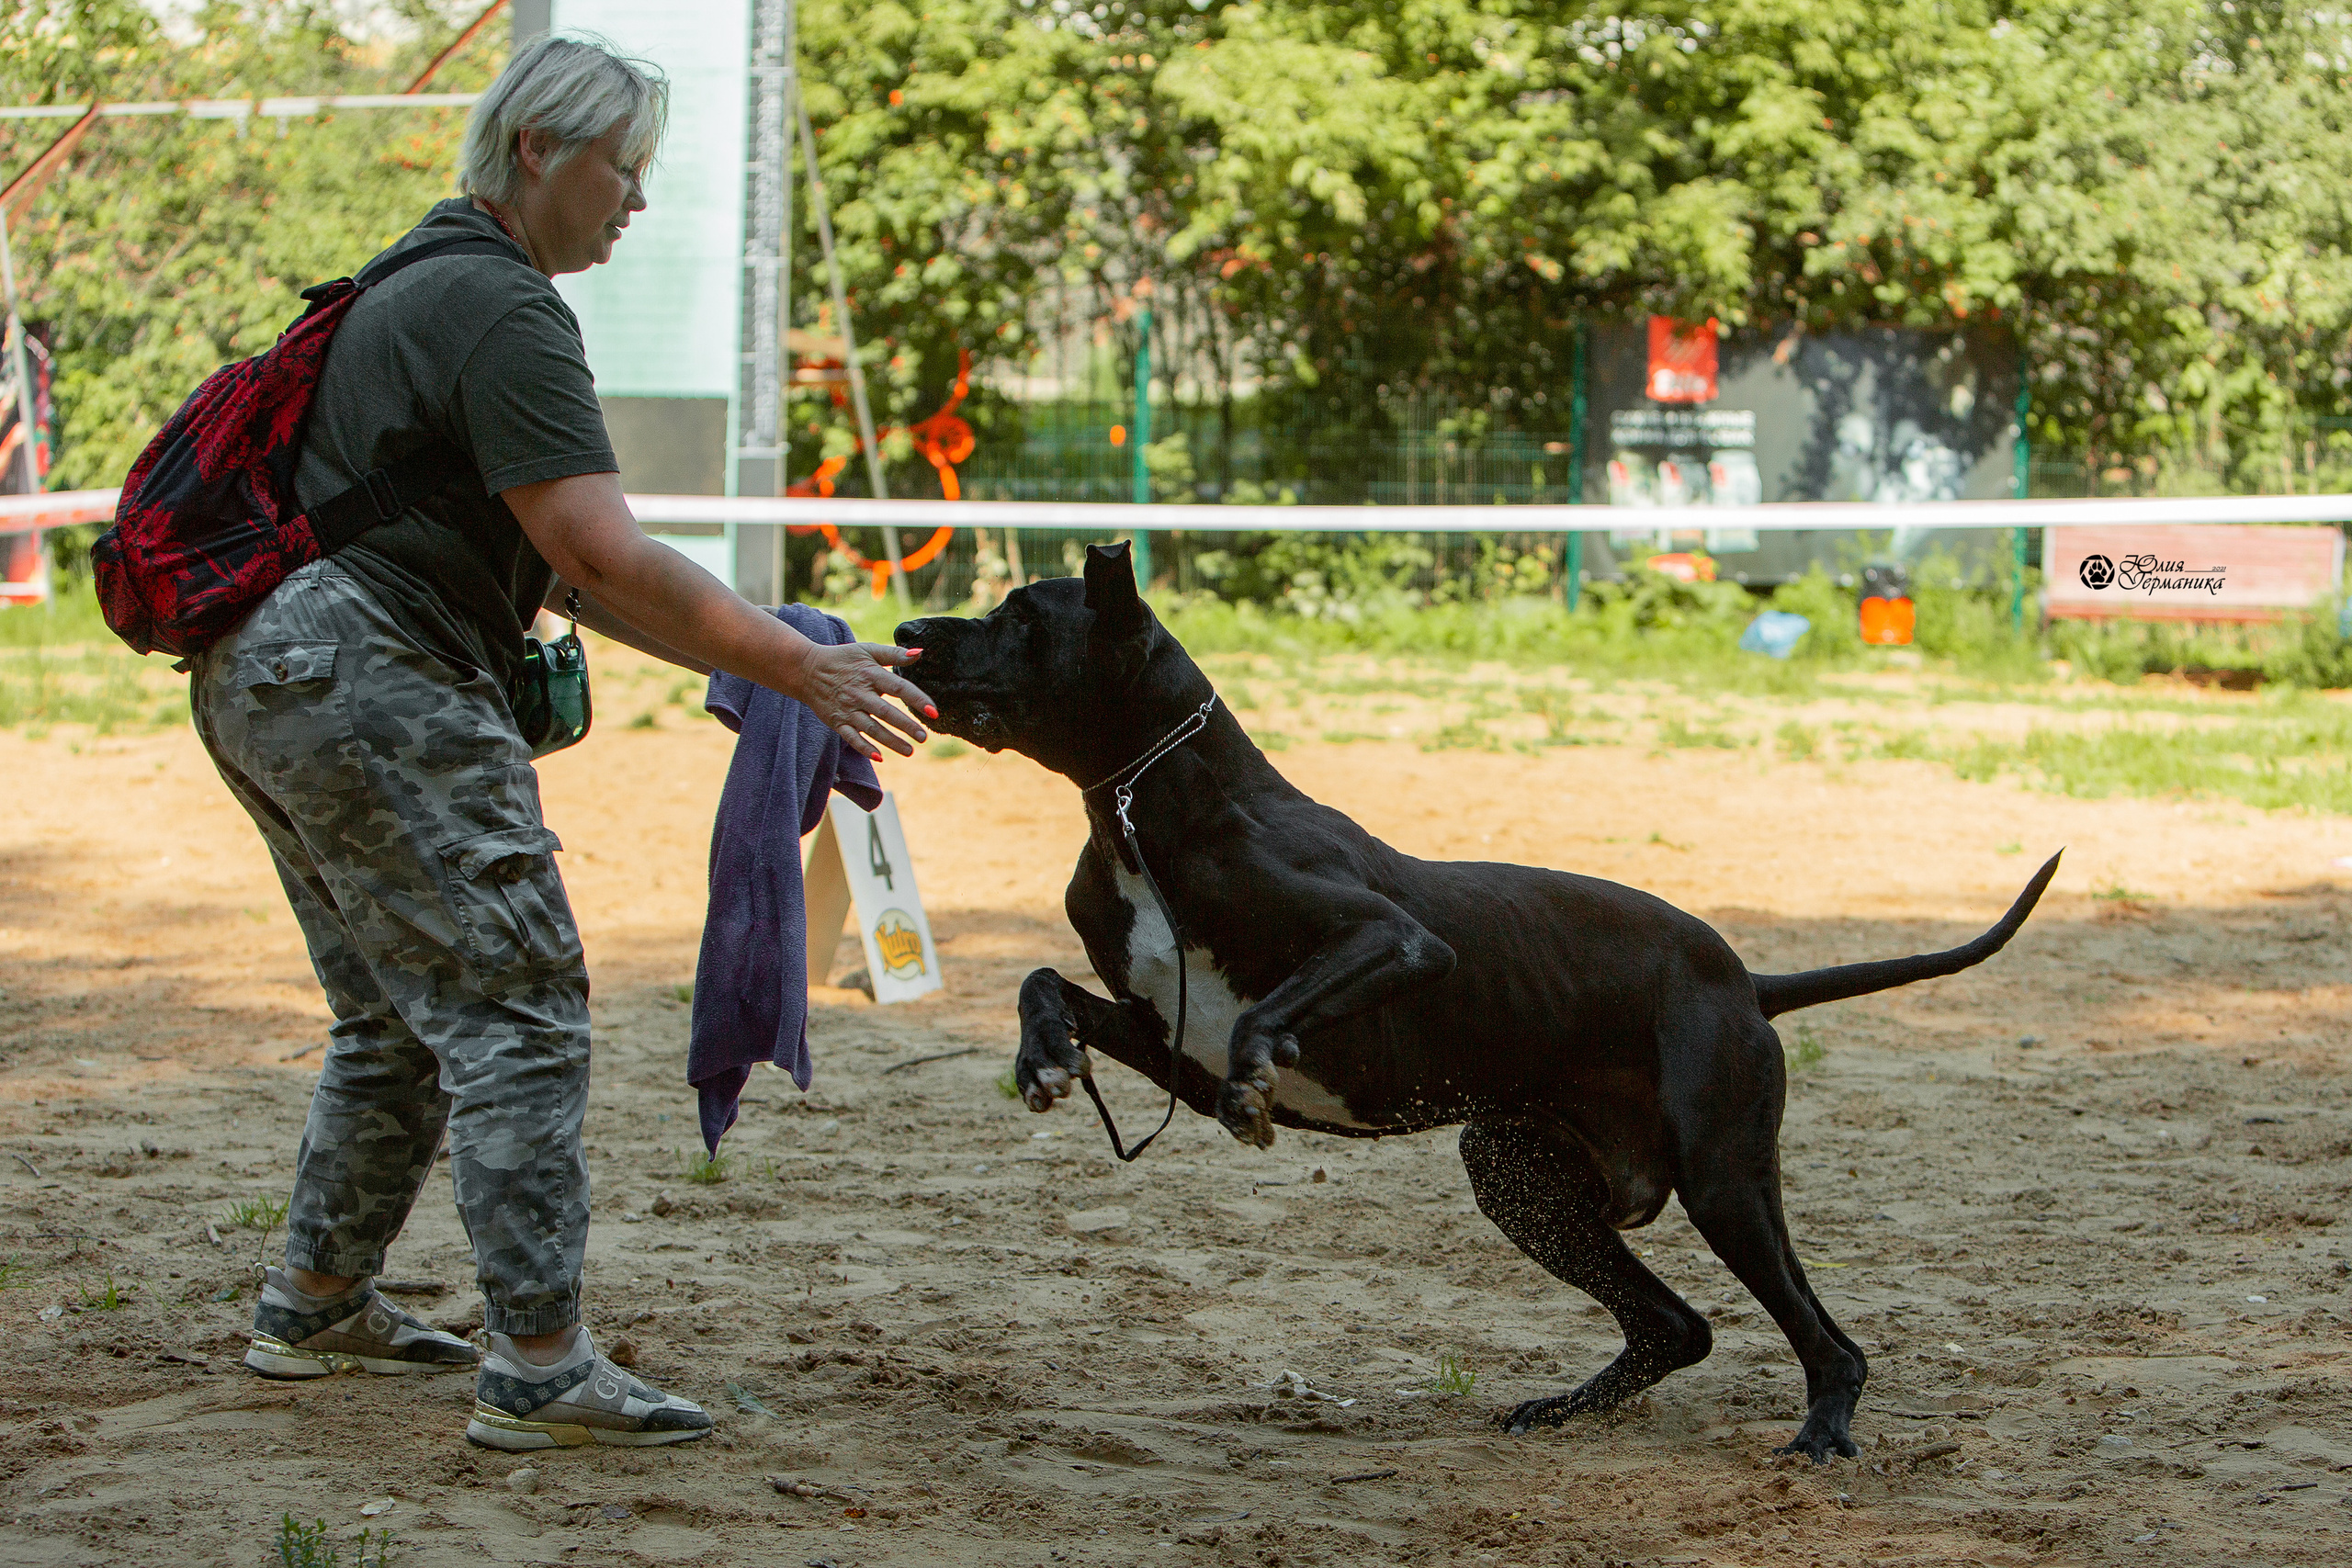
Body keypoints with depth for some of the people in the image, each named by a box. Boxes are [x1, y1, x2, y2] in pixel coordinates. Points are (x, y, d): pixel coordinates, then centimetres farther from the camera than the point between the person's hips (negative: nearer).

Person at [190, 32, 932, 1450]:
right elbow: (604, 557, -21)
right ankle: (540, 1370, -11)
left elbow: (554, 558, 20)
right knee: (519, 1017, -9)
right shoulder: (502, 308, -13)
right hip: (375, 686, -11)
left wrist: (741, 658, 13)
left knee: (397, 1020, 20)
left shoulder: (423, 284, 21)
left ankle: (317, 1310, 28)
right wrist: (800, 669, -18)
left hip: (264, 687, 11)